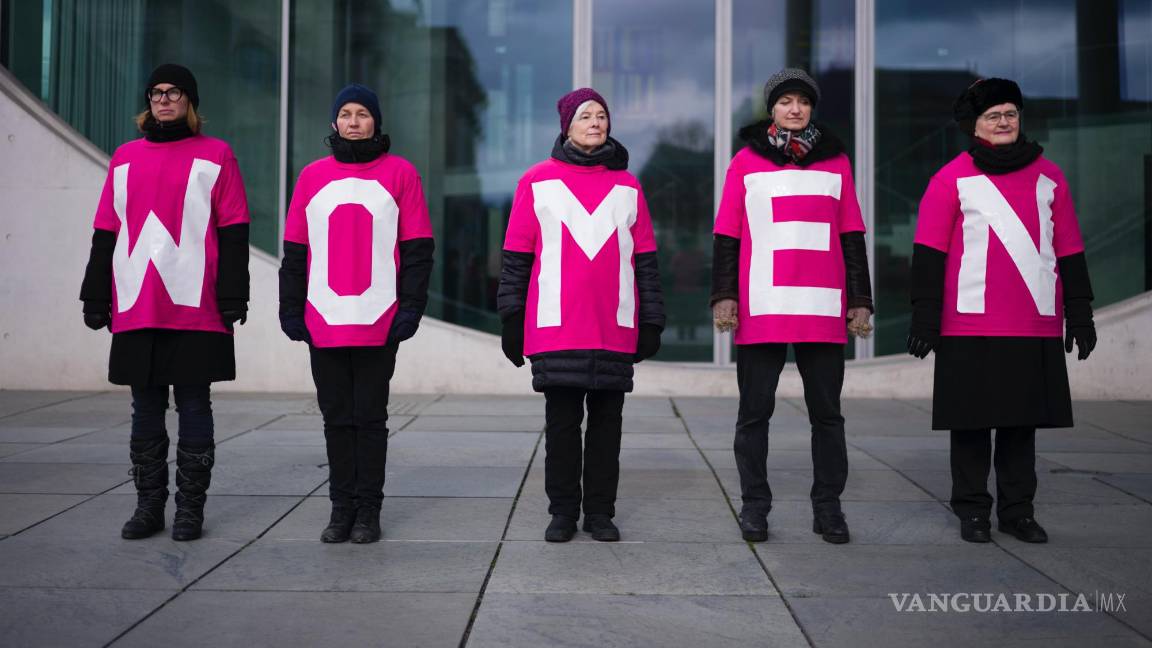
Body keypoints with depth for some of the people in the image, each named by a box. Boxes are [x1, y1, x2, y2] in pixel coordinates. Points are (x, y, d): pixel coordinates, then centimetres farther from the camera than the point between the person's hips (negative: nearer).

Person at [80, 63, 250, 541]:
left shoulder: (216, 155, 5)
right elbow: (106, 233, 16)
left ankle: (190, 508, 9)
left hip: (195, 307, -4)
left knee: (193, 407, 1)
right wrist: (96, 299, 11)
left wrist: (232, 297, -8)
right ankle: (149, 506, 16)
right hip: (135, 311, 4)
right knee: (145, 410, 8)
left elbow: (233, 231, -1)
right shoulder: (126, 157, 16)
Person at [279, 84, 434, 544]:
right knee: (336, 418, 8)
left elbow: (417, 248, 1)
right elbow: (295, 250, 11)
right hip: (323, 323, 3)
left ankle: (368, 510, 11)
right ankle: (341, 507, 17)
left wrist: (411, 307, -7)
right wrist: (290, 309, 5)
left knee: (370, 417, 2)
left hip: (378, 323, -2)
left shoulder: (399, 173, 3)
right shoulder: (313, 176, 11)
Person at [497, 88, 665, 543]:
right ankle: (562, 512, 13)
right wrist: (511, 319, 0)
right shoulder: (537, 181, 6)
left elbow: (645, 260, 12)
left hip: (615, 331, 2)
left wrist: (652, 323, 8)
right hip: (556, 331, -2)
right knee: (561, 423, 2)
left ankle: (601, 512, 16)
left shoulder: (626, 185, 13)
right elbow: (516, 257, 5)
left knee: (607, 423, 6)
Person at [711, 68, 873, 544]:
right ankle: (754, 506, 13)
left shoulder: (835, 161, 12)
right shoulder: (746, 161, 7)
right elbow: (726, 236, 5)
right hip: (761, 310, -1)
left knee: (827, 412, 6)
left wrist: (860, 301, 7)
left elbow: (852, 237, 12)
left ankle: (828, 506, 16)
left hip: (824, 310, 2)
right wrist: (723, 295, -4)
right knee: (755, 412, 3)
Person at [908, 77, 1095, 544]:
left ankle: (1018, 510, 20)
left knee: (1024, 420, 9)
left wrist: (1080, 313, 11)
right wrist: (925, 317, -8)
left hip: (1037, 326, 3)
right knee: (972, 422, 3)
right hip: (971, 327, -3)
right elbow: (928, 252, -3)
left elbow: (1070, 251, 14)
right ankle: (972, 511, 15)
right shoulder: (952, 178, 0)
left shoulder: (1047, 176, 12)